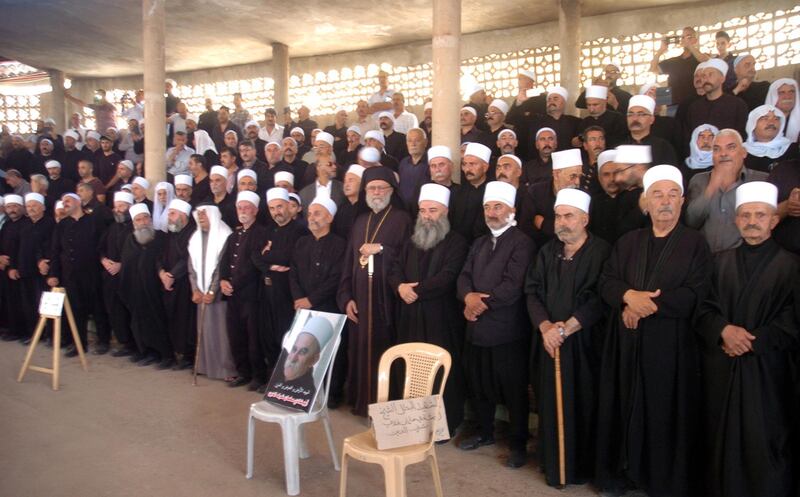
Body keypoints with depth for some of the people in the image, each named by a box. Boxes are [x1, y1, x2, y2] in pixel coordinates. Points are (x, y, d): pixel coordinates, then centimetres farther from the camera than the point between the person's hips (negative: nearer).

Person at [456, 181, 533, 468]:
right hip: (477, 328, 7)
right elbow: (464, 277, 7)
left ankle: (518, 444, 21)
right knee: (479, 384, 17)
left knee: (514, 389, 6)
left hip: (508, 330, -7)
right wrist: (468, 297, -14)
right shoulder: (479, 244, 15)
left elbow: (512, 288, -19)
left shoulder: (522, 243, -9)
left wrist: (480, 303, -12)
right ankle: (485, 432, 36)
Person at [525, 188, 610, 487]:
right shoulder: (547, 252, 11)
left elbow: (600, 300, -14)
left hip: (584, 343, -4)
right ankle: (552, 464, 24)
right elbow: (532, 291, 5)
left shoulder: (602, 252, -6)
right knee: (550, 405, 8)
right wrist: (545, 326, -11)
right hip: (548, 342, 4)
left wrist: (564, 329, -15)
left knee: (581, 405, 3)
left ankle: (580, 467, 20)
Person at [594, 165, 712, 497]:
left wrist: (645, 304, -15)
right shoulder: (627, 242, 12)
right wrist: (629, 296, -17)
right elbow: (605, 283, 4)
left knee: (665, 416, 4)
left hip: (670, 347, -3)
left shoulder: (696, 244, 0)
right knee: (625, 410, 9)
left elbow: (695, 296, -11)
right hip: (627, 344, 3)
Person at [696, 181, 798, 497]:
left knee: (765, 444, 1)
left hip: (767, 370, -3)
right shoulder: (721, 262, 11)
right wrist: (724, 330, -14)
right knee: (723, 441, 8)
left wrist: (752, 341, -12)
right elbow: (704, 309, 4)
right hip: (722, 369, 3)